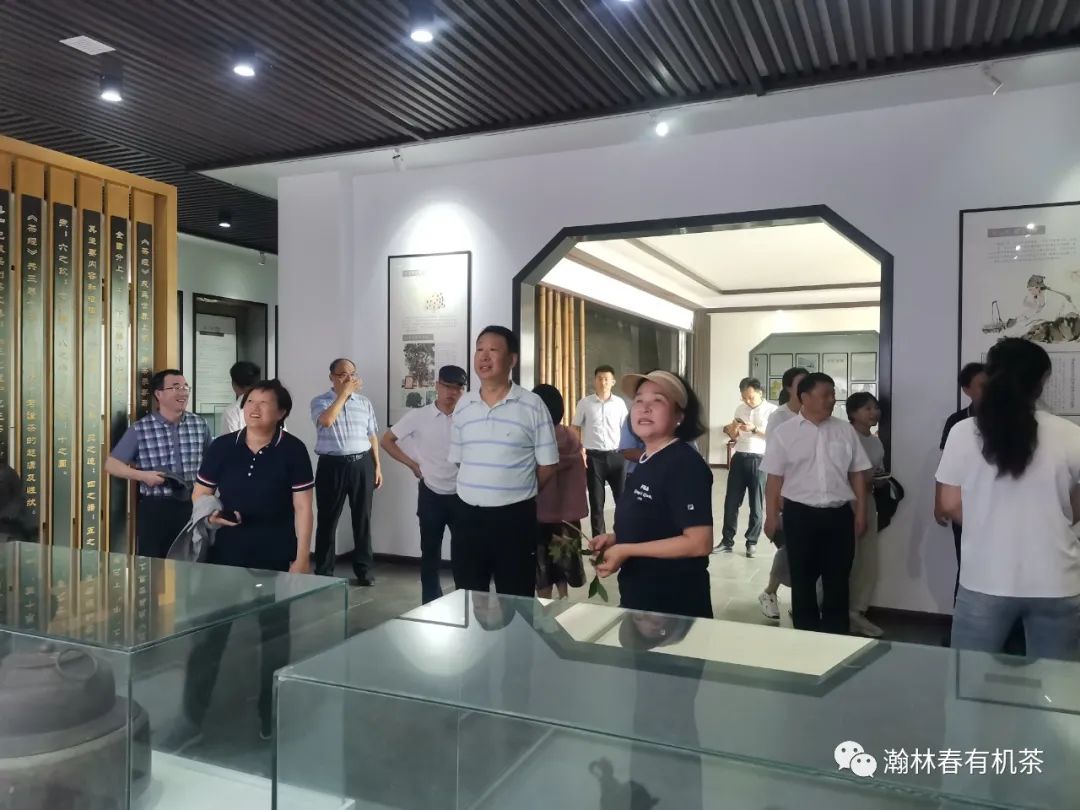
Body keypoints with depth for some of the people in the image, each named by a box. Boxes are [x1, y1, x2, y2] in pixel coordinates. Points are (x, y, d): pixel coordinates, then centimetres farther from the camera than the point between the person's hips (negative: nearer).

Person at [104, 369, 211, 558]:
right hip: (155, 508, -2)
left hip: (192, 506, 2)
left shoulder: (199, 425, 3)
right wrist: (143, 475, -14)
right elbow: (111, 465, 0)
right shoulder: (140, 429, -5)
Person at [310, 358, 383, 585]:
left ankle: (363, 569, 19)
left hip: (362, 464, 3)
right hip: (332, 465, -3)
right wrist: (344, 393, -15)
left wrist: (377, 466, 8)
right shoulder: (320, 401, 0)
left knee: (362, 518, 8)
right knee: (328, 519, 4)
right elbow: (326, 421, -22)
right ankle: (323, 572, 14)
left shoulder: (365, 403, 11)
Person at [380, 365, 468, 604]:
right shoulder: (418, 416, -5)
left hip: (461, 495, 1)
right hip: (431, 494, 0)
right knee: (430, 552, 10)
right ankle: (431, 605, 22)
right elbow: (387, 441, 2)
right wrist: (413, 465, -1)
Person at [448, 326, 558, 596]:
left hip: (515, 517, -4)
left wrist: (517, 493, 6)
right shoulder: (463, 406, 6)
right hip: (469, 516, 4)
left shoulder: (532, 405, -7)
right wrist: (476, 492, 11)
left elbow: (547, 465, -2)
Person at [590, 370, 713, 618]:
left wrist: (626, 550, -20)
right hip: (637, 594, 9)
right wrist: (614, 539, 3)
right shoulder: (645, 462, 7)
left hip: (674, 603, -9)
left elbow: (699, 542, -24)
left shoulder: (685, 464, -19)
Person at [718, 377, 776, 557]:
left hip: (758, 460, -4)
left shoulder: (771, 410, -3)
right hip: (739, 458, 4)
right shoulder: (740, 409, 11)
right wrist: (731, 430, -7)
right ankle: (727, 541, 13)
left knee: (755, 504, 5)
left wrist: (754, 429, -19)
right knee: (731, 501, 4)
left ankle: (751, 543, 15)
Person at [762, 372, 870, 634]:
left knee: (838, 580, 9)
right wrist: (771, 516, -2)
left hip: (839, 514, 2)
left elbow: (857, 474, 9)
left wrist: (861, 514, 7)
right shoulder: (784, 432, -2)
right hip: (800, 514, -2)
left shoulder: (845, 430, 5)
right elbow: (774, 478, -1)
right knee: (802, 580, 9)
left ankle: (836, 638, 23)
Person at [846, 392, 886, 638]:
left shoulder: (877, 441, 13)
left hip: (868, 502, 8)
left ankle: (858, 611, 22)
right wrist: (862, 479, -23)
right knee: (848, 561, -5)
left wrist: (882, 480, 1)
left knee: (869, 562, 10)